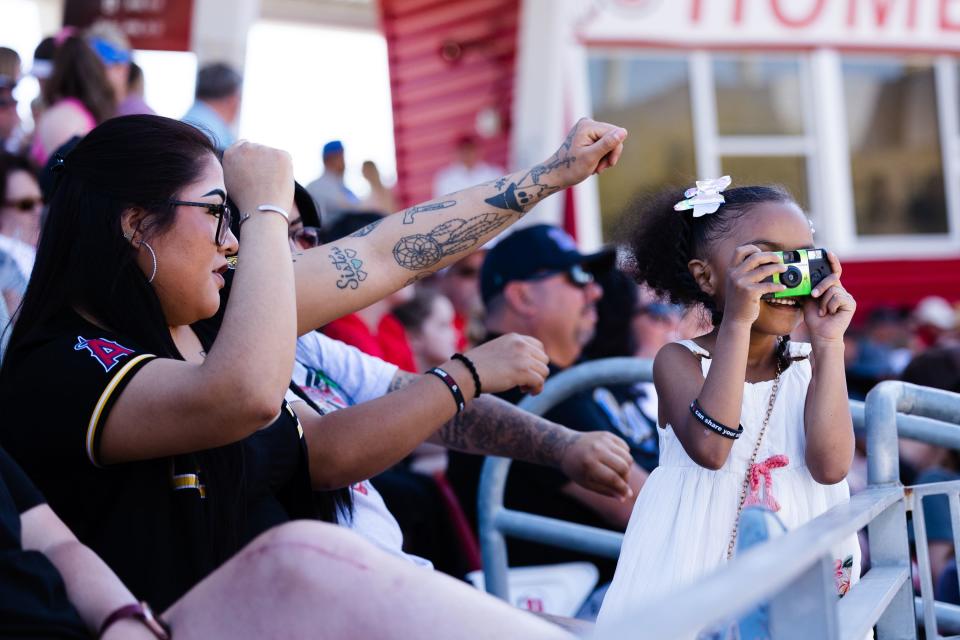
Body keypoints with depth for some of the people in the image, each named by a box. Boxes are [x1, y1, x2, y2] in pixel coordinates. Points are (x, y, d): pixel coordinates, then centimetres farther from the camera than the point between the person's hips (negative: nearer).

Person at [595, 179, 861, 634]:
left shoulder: (810, 364, 6)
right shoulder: (680, 360, -1)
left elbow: (830, 466, -9)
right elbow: (709, 448, -20)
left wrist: (829, 344, -10)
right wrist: (737, 323, -21)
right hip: (695, 575, -3)